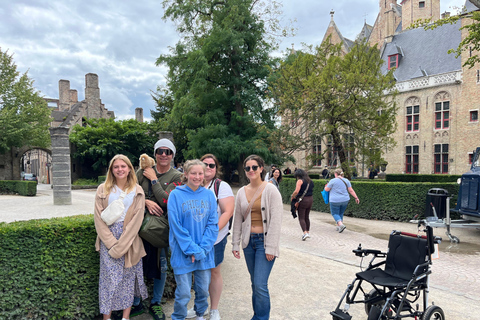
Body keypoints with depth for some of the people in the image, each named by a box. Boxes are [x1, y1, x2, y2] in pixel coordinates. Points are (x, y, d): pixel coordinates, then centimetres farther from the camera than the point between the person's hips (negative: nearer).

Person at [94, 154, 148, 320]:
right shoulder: (103, 190, 4)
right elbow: (99, 218, 0)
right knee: (109, 278, -1)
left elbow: (137, 219, -3)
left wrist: (121, 245, -10)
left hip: (130, 240, 1)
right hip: (109, 239, 0)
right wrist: (112, 243, -9)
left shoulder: (137, 191, 3)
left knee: (128, 277, 6)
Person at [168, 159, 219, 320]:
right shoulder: (176, 195, -8)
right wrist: (192, 250, -15)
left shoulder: (209, 195, 2)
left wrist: (203, 248, -11)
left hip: (205, 252, 3)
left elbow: (213, 224, 0)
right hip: (183, 252, -3)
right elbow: (176, 226, -11)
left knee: (203, 289, 15)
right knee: (183, 293, 3)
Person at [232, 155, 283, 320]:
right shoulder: (242, 192, 6)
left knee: (260, 284, -8)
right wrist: (235, 244, 9)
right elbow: (237, 220, 11)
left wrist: (271, 247, -14)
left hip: (264, 241, -5)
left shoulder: (271, 190, -8)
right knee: (255, 283, 15)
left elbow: (276, 221, -11)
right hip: (249, 241, 5)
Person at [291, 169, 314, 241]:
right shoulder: (310, 181, 12)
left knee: (301, 218, -2)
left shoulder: (300, 181, -10)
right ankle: (308, 232, 24)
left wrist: (292, 197, -6)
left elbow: (296, 191, -22)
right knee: (307, 217, 18)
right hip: (310, 199, 7)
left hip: (302, 200, -7)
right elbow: (310, 191, 12)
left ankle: (305, 233, -14)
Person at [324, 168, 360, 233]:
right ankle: (338, 227, 22)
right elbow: (351, 190, 1)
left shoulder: (333, 181, -10)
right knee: (341, 213, 18)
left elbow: (326, 189, -4)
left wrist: (326, 186, 16)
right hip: (345, 200, 5)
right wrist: (356, 198, 5)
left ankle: (341, 225, -15)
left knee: (335, 213, 5)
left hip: (335, 201, -5)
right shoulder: (346, 180, 4)